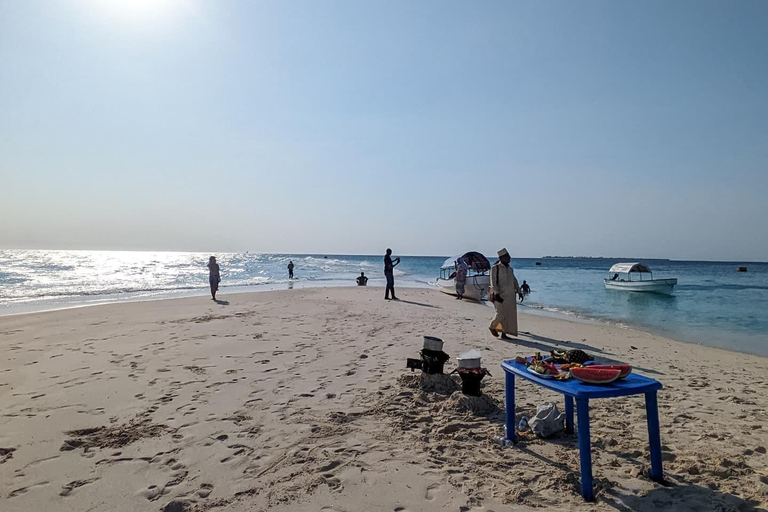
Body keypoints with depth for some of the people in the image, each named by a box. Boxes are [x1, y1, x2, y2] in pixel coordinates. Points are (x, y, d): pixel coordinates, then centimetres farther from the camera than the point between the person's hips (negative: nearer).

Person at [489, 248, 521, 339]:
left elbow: (514, 281, 22)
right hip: (500, 295, -7)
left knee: (509, 314, 3)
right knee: (501, 314, -10)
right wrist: (497, 294, -22)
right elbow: (493, 282, -13)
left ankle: (504, 333, 10)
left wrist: (519, 291, 13)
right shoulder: (495, 268, -6)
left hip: (510, 295, 7)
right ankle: (492, 327, 16)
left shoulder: (510, 269, 14)